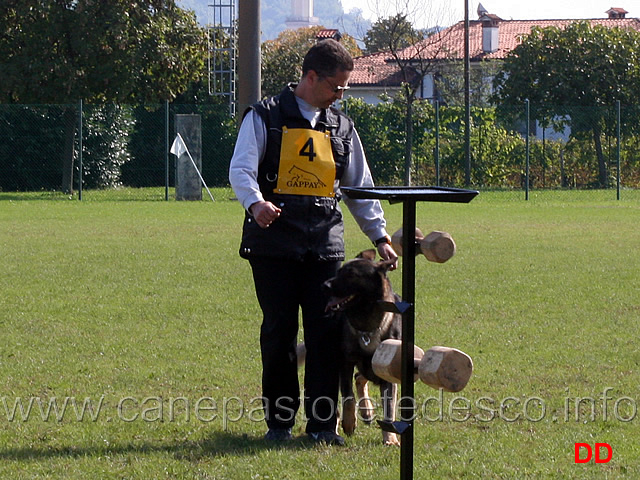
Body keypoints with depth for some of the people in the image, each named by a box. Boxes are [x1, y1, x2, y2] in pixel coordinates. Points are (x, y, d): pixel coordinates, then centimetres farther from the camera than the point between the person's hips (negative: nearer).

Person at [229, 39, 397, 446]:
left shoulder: (342, 127, 17)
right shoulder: (266, 117, 3)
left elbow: (360, 187, 23)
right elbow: (242, 168, -8)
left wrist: (380, 235, 16)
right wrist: (255, 203, -28)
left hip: (326, 243, 4)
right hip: (274, 241, -4)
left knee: (327, 332, -2)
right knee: (279, 331, -1)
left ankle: (323, 423, 5)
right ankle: (279, 421, 8)